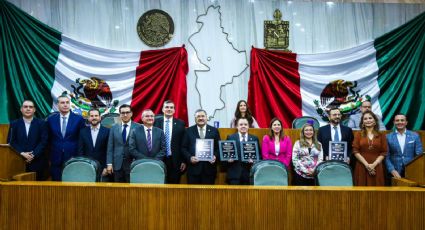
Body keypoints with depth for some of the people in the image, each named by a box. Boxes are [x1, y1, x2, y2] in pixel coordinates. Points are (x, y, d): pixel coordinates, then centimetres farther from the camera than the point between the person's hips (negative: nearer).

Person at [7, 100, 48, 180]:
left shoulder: (41, 123, 4)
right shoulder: (14, 124, 10)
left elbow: (44, 141, -3)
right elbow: (10, 141, 3)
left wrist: (33, 155, -13)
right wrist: (22, 153, -11)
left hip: (37, 161, -1)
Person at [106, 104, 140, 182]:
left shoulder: (138, 127, -2)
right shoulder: (114, 128, 9)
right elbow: (110, 147, 8)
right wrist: (109, 163, 1)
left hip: (132, 164, -3)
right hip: (117, 164, 3)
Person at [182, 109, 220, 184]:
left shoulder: (214, 131, 8)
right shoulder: (189, 131, 7)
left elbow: (218, 147, 9)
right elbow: (184, 148, 5)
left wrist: (215, 156, -10)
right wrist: (190, 157, -10)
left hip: (209, 167, 1)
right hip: (193, 167, 0)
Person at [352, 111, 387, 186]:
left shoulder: (381, 135, 8)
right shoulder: (358, 134, 6)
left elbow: (384, 152, 3)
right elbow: (355, 151, -1)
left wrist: (374, 164, -10)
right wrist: (366, 164, -10)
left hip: (377, 167, 1)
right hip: (362, 167, -1)